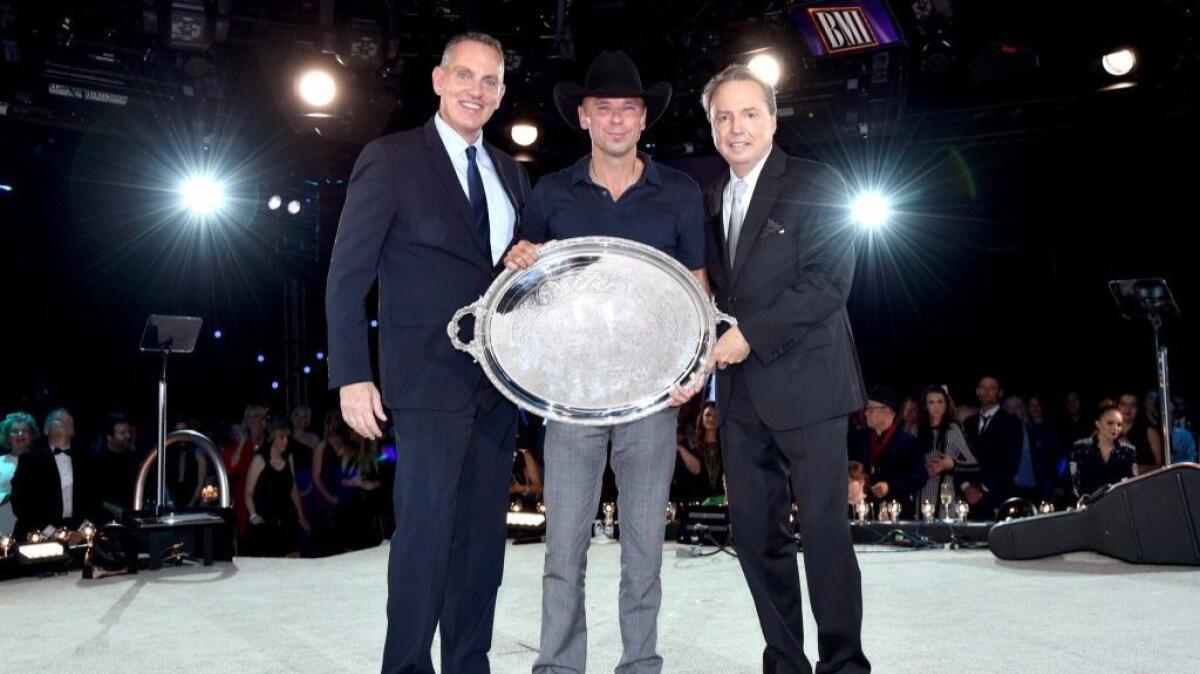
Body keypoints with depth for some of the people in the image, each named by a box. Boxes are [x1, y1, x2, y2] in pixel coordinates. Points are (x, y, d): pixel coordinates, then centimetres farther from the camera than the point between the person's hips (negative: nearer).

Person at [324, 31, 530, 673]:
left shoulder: (511, 173, 15)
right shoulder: (389, 159, -2)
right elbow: (347, 275, -6)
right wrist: (351, 376, -12)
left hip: (498, 378, 6)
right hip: (429, 377, -5)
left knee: (483, 535, 9)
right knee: (425, 529, -6)